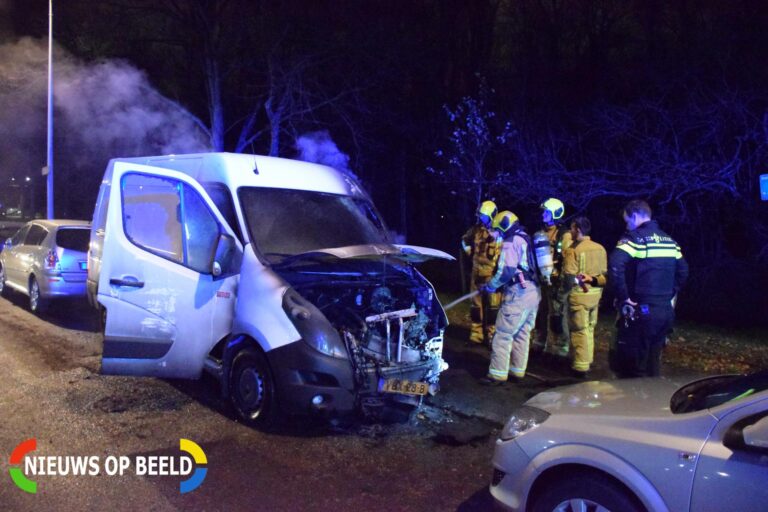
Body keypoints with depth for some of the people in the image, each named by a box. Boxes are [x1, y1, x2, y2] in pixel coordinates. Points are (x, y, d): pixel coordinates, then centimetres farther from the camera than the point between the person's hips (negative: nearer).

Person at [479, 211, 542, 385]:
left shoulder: (511, 241, -9)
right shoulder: (527, 240, 19)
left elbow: (507, 270, -18)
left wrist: (491, 285, -4)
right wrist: (501, 284, 20)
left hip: (519, 293, -9)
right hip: (534, 292, 9)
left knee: (503, 335, -4)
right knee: (522, 334, 15)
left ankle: (498, 374, -2)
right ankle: (518, 370, 21)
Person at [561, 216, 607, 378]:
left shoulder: (572, 250, -15)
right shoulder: (600, 248, 5)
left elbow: (569, 277, -18)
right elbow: (605, 274, 5)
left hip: (579, 295, -6)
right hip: (595, 294, 6)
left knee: (579, 331, 1)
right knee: (589, 330, 18)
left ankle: (580, 367, 5)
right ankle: (587, 361, 29)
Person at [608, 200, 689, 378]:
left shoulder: (635, 237, -11)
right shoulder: (669, 240, 12)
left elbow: (615, 267, -26)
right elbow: (683, 271, 19)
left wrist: (623, 298, -18)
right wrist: (670, 295, 19)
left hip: (640, 312, -7)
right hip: (665, 311, 7)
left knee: (631, 369, 1)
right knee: (653, 365, 18)